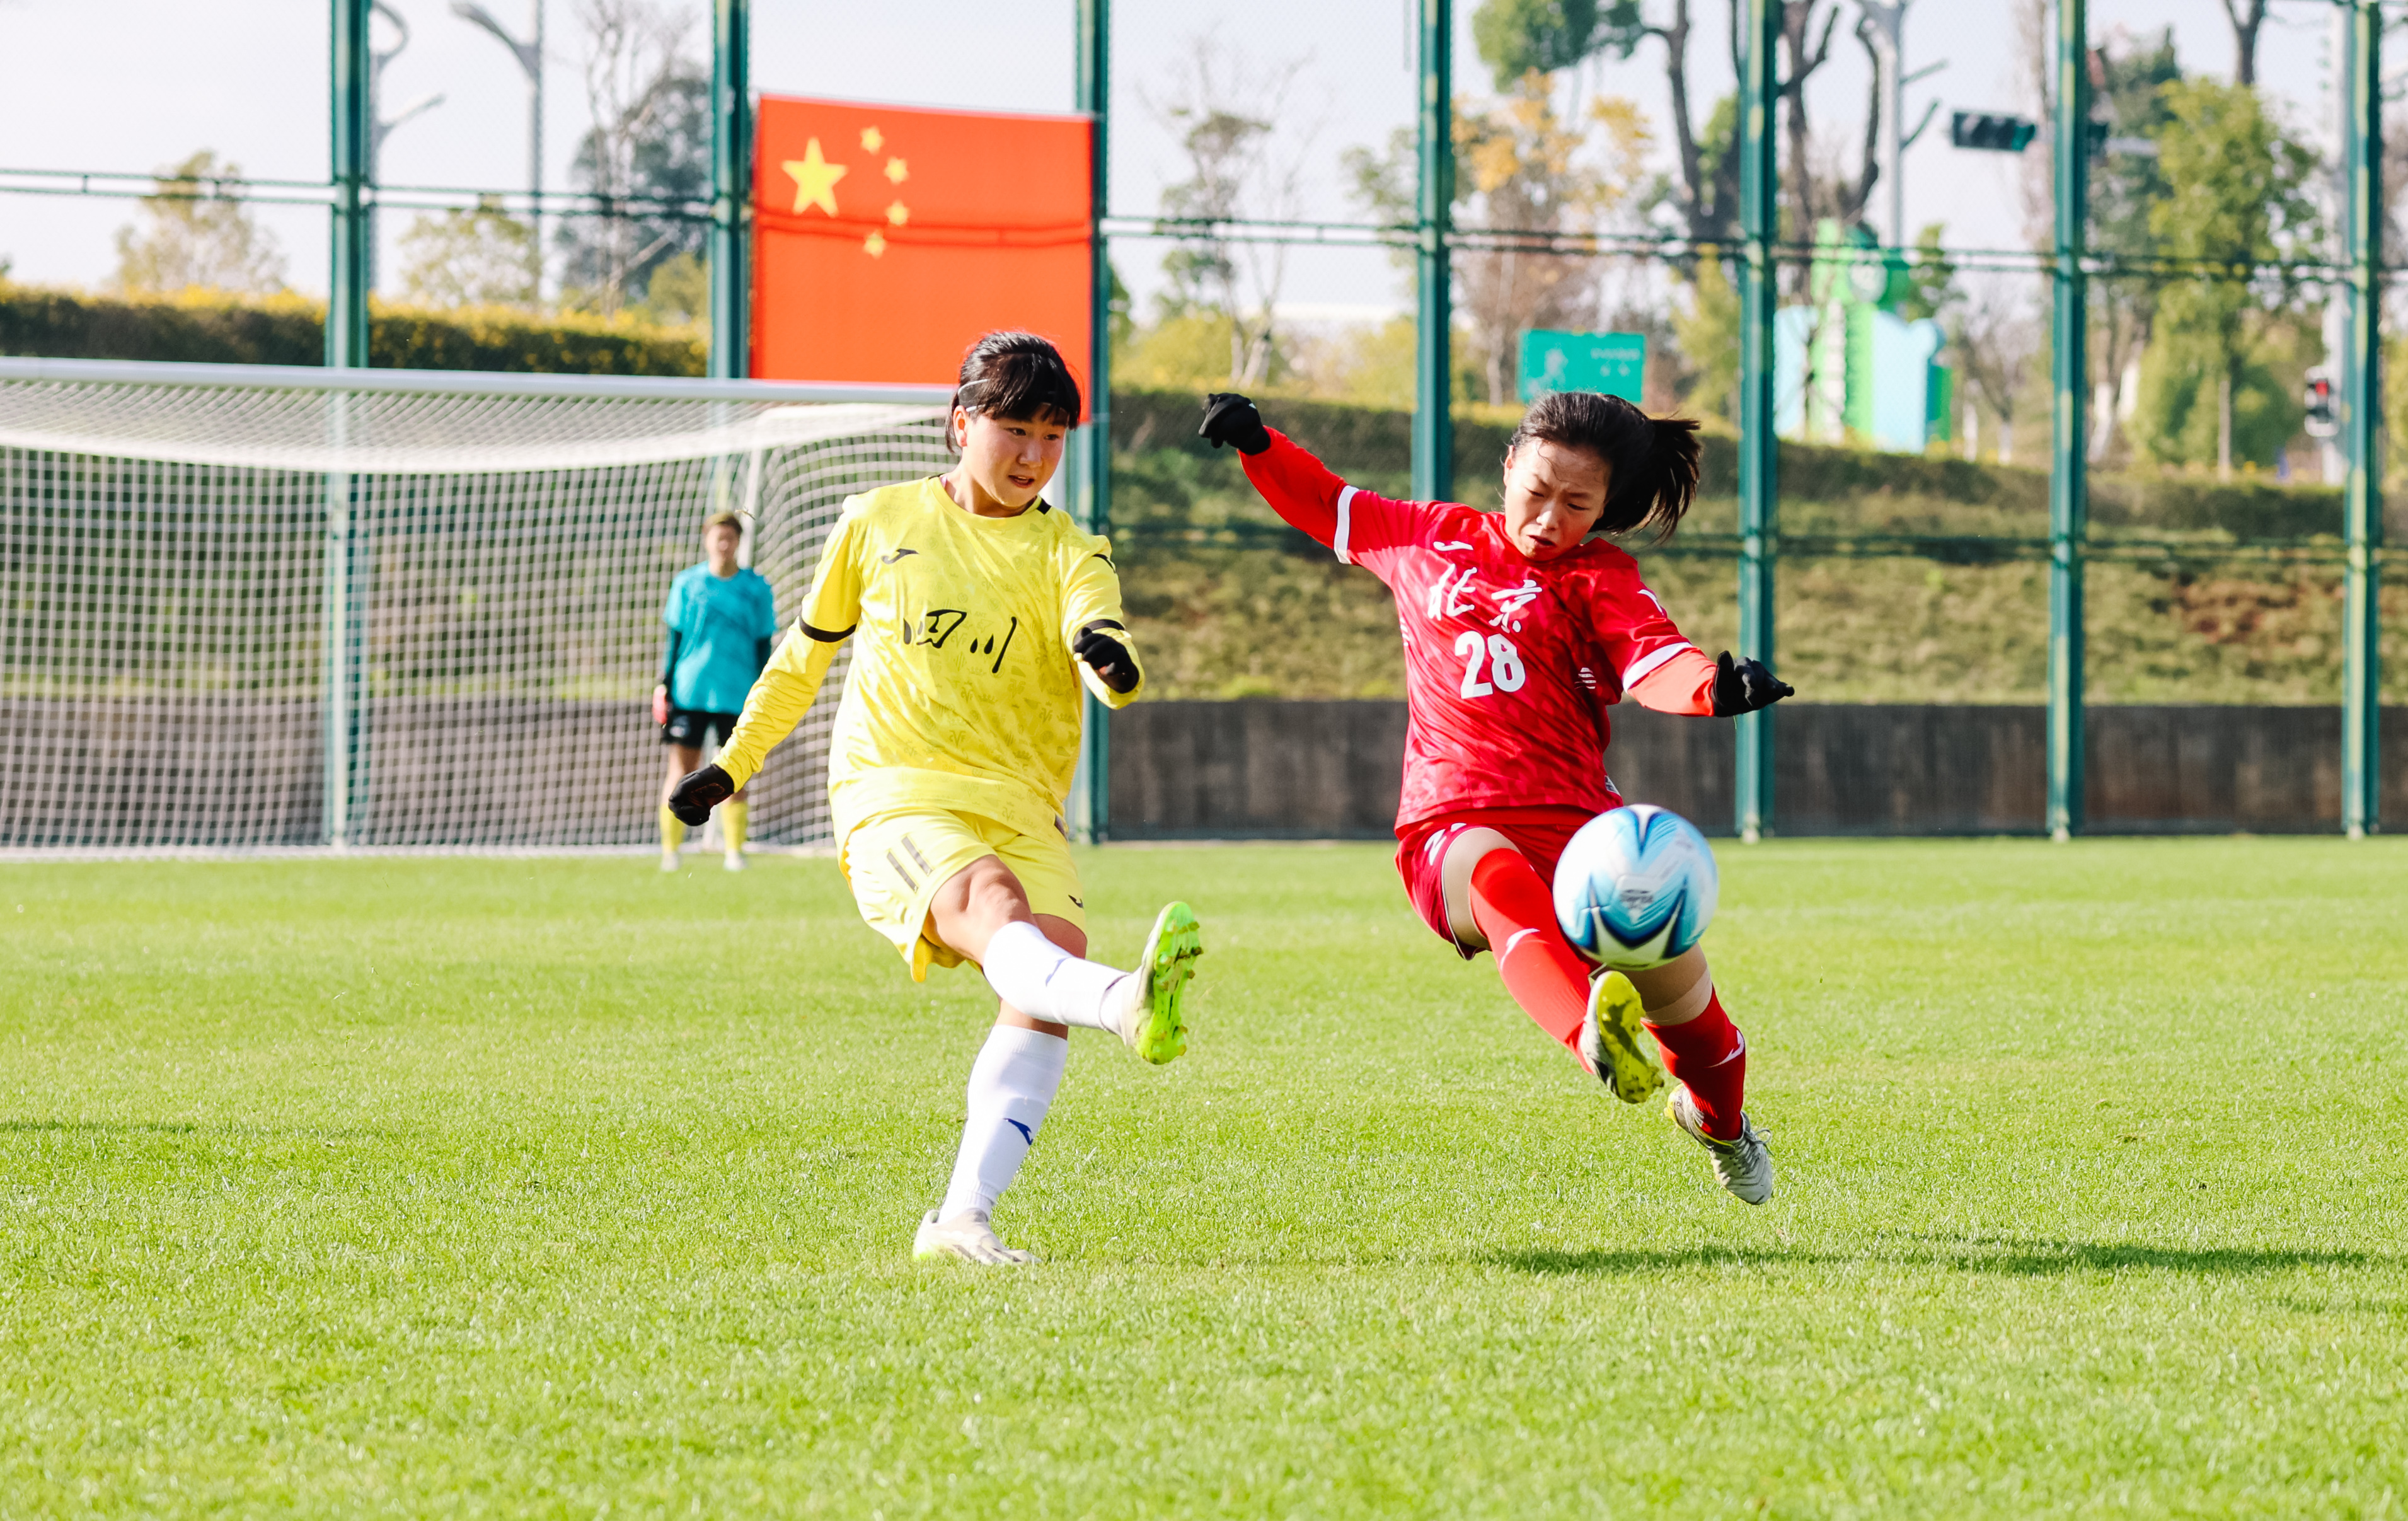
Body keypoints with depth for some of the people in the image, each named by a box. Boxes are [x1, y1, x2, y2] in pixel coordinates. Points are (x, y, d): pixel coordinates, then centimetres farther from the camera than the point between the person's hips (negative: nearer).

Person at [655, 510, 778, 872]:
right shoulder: (688, 583, 6)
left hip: (737, 694, 0)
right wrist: (666, 685, 4)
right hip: (690, 690, 0)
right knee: (682, 768, -2)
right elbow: (675, 638, 9)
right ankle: (670, 851, 2)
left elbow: (763, 645, 9)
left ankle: (735, 852, 8)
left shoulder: (756, 588, 6)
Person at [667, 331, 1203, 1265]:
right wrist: (733, 763, 28)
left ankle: (963, 1219, -24)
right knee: (995, 909, -33)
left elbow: (1104, 650, -13)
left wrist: (1114, 663, -38)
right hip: (892, 796, -2)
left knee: (1055, 951, -24)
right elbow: (807, 652, 26)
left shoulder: (1068, 555, 8)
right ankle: (1127, 1006, -67)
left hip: (1020, 807, 2)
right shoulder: (878, 523, 12)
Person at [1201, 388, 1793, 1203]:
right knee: (1499, 878, -38)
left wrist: (1713, 686, -33)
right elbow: (1327, 507, 36)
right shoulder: (1428, 538, 19)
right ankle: (1594, 1035, -68)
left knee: (1676, 976, -9)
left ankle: (1718, 1120, 30)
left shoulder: (1598, 579, 9)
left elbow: (1653, 661, -11)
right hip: (1450, 829, -1)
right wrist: (1256, 443, 21)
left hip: (1576, 828, 1)